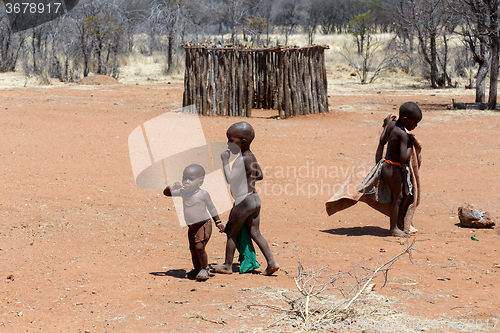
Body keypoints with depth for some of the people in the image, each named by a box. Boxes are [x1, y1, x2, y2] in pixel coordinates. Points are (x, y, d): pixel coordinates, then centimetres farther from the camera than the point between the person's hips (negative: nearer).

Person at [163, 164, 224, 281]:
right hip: (191, 227, 6)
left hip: (203, 225, -6)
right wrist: (172, 187, -19)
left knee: (199, 247, -18)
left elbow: (211, 208, -1)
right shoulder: (183, 192, -1)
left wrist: (218, 222, 2)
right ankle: (197, 269, 31)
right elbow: (166, 193, 3)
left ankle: (205, 268, 1)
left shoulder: (203, 194, -12)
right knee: (193, 249, 12)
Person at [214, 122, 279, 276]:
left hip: (243, 201, -9)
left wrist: (225, 161, -19)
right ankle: (271, 262, 6)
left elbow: (230, 179, -26)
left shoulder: (242, 160, -20)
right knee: (255, 233, 12)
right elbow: (260, 176, 20)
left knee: (231, 233, 7)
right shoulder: (251, 156, 8)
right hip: (255, 198, 9)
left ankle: (228, 265, 18)